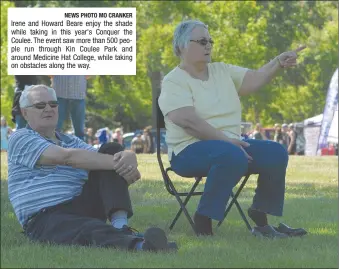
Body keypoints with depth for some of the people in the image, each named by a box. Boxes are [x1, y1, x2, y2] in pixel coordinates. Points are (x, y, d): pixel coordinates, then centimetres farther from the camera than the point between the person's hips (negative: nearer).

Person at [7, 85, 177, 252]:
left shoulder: (73, 142, 25)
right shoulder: (20, 139, 2)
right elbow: (67, 157, -15)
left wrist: (129, 158, -19)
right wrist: (117, 163, -21)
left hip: (81, 209, 7)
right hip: (45, 220, -7)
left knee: (111, 151, -10)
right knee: (93, 231, -39)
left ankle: (120, 226, -32)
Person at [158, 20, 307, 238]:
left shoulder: (222, 71, 14)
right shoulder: (174, 82, -9)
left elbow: (255, 80, 7)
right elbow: (189, 121, -21)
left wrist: (279, 62, -11)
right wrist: (226, 140, -24)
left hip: (231, 145, 8)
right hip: (190, 150, -7)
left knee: (275, 153, -11)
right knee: (231, 155, -37)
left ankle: (261, 216, -1)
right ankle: (203, 220, -29)